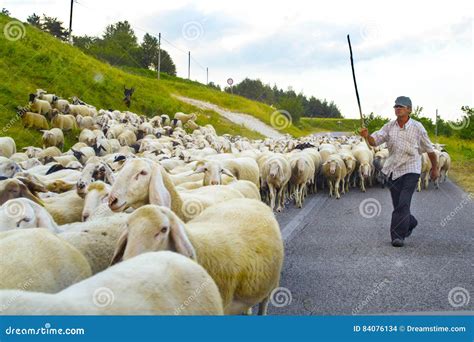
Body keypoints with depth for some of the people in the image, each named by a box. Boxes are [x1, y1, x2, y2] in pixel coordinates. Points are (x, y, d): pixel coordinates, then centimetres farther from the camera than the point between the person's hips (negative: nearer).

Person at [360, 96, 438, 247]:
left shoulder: (417, 127, -5)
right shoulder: (389, 127, 2)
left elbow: (429, 149, 6)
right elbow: (375, 141, -9)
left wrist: (435, 168, 15)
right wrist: (367, 136, -31)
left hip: (410, 171, -4)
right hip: (393, 171, 4)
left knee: (403, 204, -14)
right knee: (398, 205, 13)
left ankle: (398, 236, -9)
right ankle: (411, 223, 40)